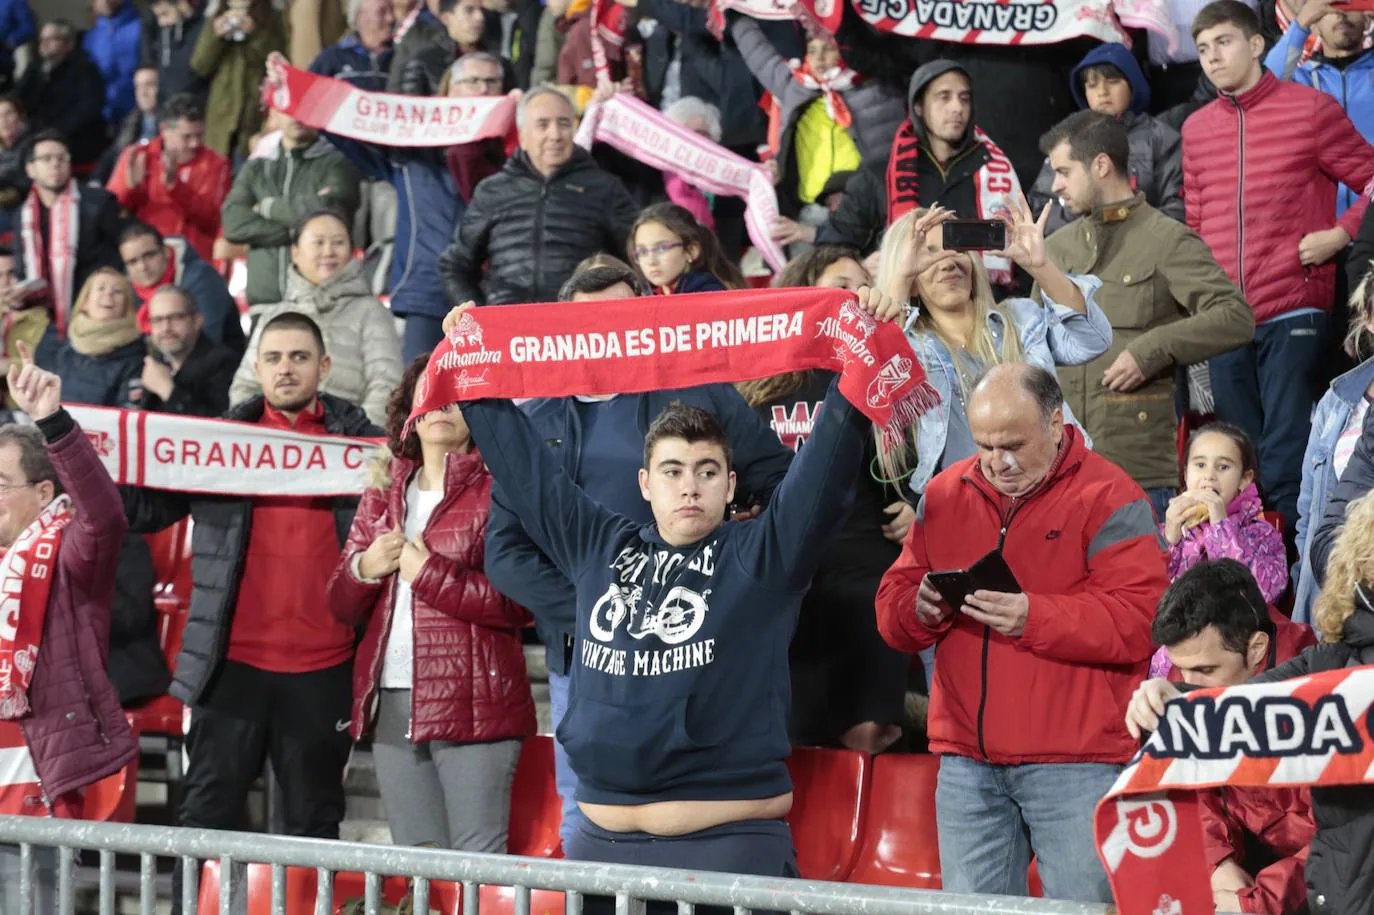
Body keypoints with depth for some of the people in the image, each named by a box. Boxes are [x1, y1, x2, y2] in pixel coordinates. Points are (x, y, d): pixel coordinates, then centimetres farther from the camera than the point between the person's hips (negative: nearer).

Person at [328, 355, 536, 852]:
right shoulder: (384, 490, 17)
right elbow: (341, 605, 17)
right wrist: (364, 568, -4)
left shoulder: (496, 489, -1)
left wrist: (429, 572, -12)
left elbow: (518, 604, -12)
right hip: (392, 702, 6)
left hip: (471, 703, -6)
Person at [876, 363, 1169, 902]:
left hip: (1076, 761, -5)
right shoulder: (944, 495, 13)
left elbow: (1139, 622, -14)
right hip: (966, 760, 5)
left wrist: (1032, 617, -24)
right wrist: (920, 608, -10)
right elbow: (891, 610, 14)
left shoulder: (1106, 497, -4)